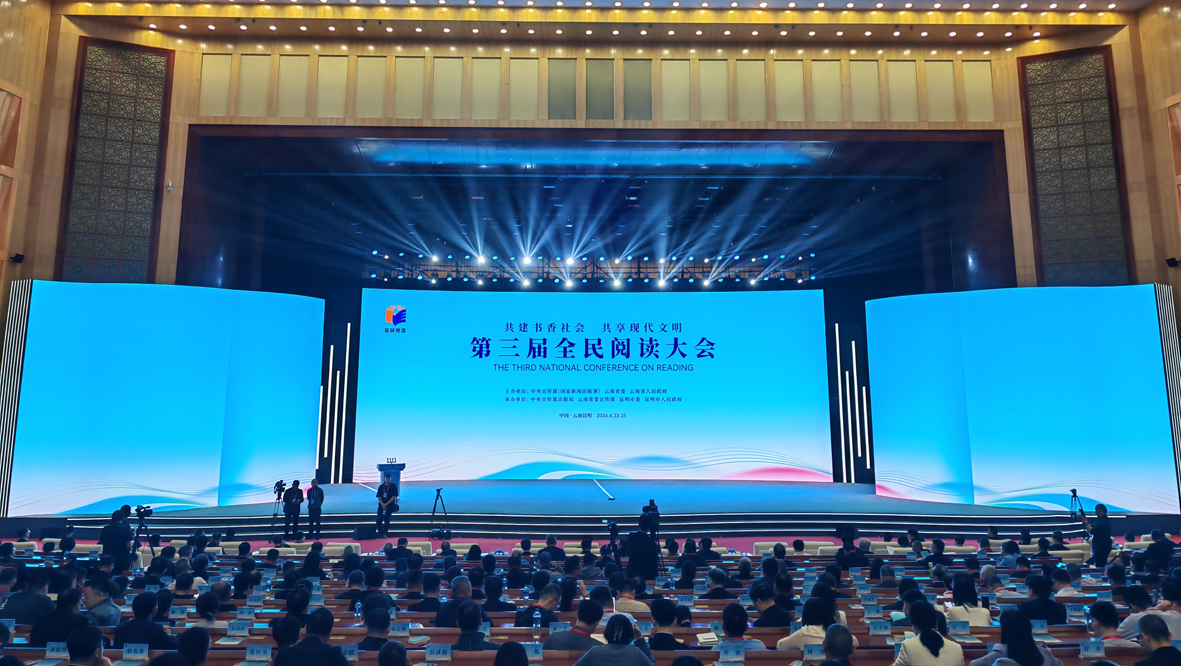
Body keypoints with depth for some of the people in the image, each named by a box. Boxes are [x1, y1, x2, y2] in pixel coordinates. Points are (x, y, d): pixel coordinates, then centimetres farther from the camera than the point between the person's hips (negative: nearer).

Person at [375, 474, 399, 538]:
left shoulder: (393, 486, 2)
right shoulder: (381, 487, 11)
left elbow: (394, 496, -6)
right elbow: (379, 497, 6)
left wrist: (386, 504, -12)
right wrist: (382, 504, -11)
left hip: (390, 505, -3)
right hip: (381, 504, 3)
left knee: (386, 519, -6)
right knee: (379, 519, -7)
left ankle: (385, 533, 3)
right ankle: (380, 532, 9)